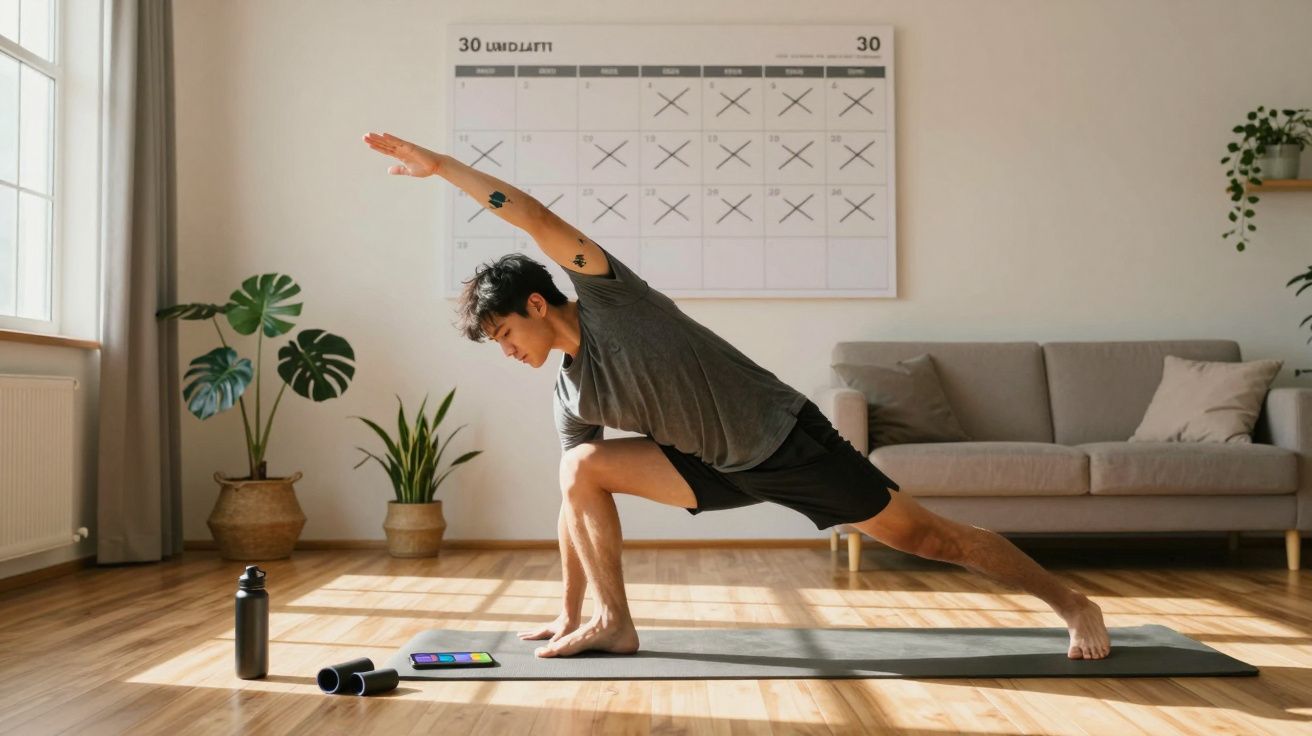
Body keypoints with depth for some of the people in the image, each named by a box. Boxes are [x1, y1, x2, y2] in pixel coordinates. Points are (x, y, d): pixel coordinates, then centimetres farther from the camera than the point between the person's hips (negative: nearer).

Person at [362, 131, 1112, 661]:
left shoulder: (607, 295, -14)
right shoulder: (570, 396, 5)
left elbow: (538, 219, -26)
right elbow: (577, 504, 10)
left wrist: (440, 163, -23)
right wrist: (568, 610, 13)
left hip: (787, 438, -7)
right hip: (722, 467, 7)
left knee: (923, 534, -3)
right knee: (582, 468, -6)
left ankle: (1075, 606, 11)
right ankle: (612, 622, 0)